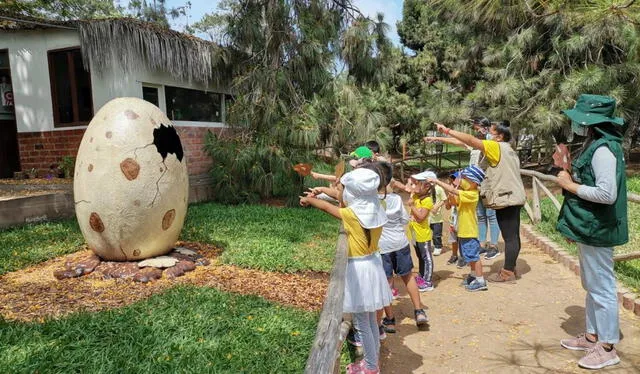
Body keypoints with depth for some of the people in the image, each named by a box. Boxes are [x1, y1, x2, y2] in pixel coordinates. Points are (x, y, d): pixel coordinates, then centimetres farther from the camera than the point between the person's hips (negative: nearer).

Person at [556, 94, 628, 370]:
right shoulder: (593, 145, 10)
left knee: (602, 287, 2)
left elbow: (607, 194, -28)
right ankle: (592, 336, 33)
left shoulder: (604, 149, -20)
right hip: (588, 227, 10)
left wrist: (569, 185, -19)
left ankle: (607, 348, 15)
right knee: (591, 285, 19)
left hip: (596, 229, -10)